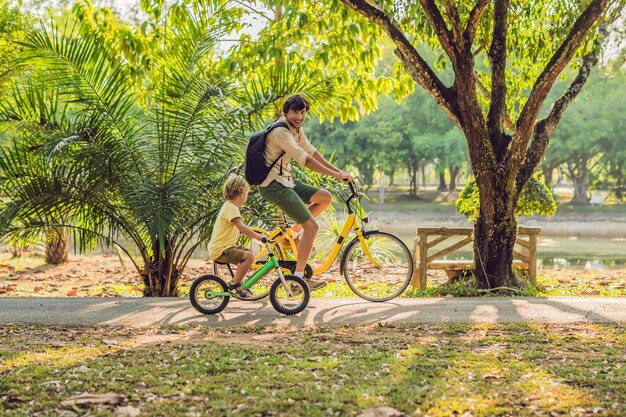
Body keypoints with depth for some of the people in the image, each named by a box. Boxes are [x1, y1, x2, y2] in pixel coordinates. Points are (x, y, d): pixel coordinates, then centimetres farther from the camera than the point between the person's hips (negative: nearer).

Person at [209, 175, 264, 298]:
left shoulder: (229, 206, 19)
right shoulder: (231, 208, -16)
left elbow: (240, 229, 24)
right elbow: (241, 227, -29)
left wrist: (255, 234, 16)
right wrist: (259, 236, -30)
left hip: (226, 246, 11)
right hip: (220, 250, -11)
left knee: (249, 253, 18)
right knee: (249, 257, -23)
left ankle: (238, 283, 21)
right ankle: (234, 285, -13)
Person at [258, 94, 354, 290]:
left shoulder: (296, 129, 9)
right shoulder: (281, 132, -22)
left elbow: (312, 151, 12)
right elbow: (305, 160, -25)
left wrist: (338, 170, 4)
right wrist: (336, 175, -21)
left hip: (285, 181, 9)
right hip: (274, 185, -9)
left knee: (325, 198, 8)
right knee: (312, 227, -11)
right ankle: (298, 277, -9)